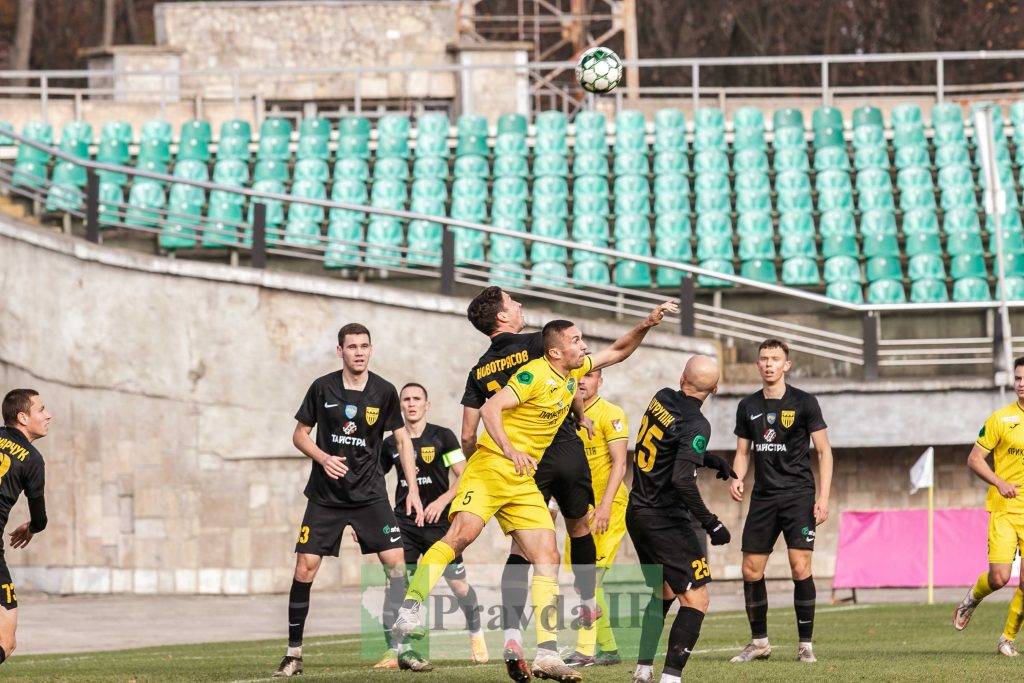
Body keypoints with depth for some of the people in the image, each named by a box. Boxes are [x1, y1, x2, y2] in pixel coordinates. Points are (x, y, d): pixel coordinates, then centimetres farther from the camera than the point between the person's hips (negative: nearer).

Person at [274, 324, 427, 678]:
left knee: (396, 563, -11)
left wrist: (413, 489, 2)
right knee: (305, 567, -8)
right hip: (325, 496, -1)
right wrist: (323, 458, -14)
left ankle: (402, 648, -1)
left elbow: (402, 439, 7)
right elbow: (300, 434, 6)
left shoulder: (384, 392, -1)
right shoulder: (322, 388, -3)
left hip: (369, 495, 1)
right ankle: (294, 652, 3)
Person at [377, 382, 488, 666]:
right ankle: (396, 651, -8)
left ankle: (476, 634, 27)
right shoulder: (391, 444, 8)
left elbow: (463, 477, -3)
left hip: (438, 521, -2)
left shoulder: (442, 437, 0)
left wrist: (442, 501, -18)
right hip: (404, 522, 2)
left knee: (458, 584, 0)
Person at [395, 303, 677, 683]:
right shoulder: (535, 374, -13)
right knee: (461, 535, -26)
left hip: (524, 482, 8)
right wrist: (510, 450, -35)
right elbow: (490, 409, -22)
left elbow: (618, 351, 27)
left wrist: (647, 325, 12)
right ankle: (409, 612, -24)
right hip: (492, 468, -8)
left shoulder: (574, 372, 12)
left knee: (548, 559, -3)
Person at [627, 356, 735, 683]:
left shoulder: (661, 399, 4)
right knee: (696, 598, -7)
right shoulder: (695, 425, -19)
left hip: (637, 512, 9)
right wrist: (710, 523, -21)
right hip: (665, 519, -9)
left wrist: (710, 459, 17)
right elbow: (682, 479, -28)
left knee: (663, 592, 24)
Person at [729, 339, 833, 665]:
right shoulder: (748, 406, 9)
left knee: (800, 567, -13)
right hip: (763, 497, 4)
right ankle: (759, 642, 15)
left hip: (798, 494, -4)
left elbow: (824, 451, 0)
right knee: (751, 571, 2)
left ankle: (805, 644, -4)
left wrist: (823, 497, -9)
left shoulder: (804, 403, -2)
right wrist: (737, 478, -4)